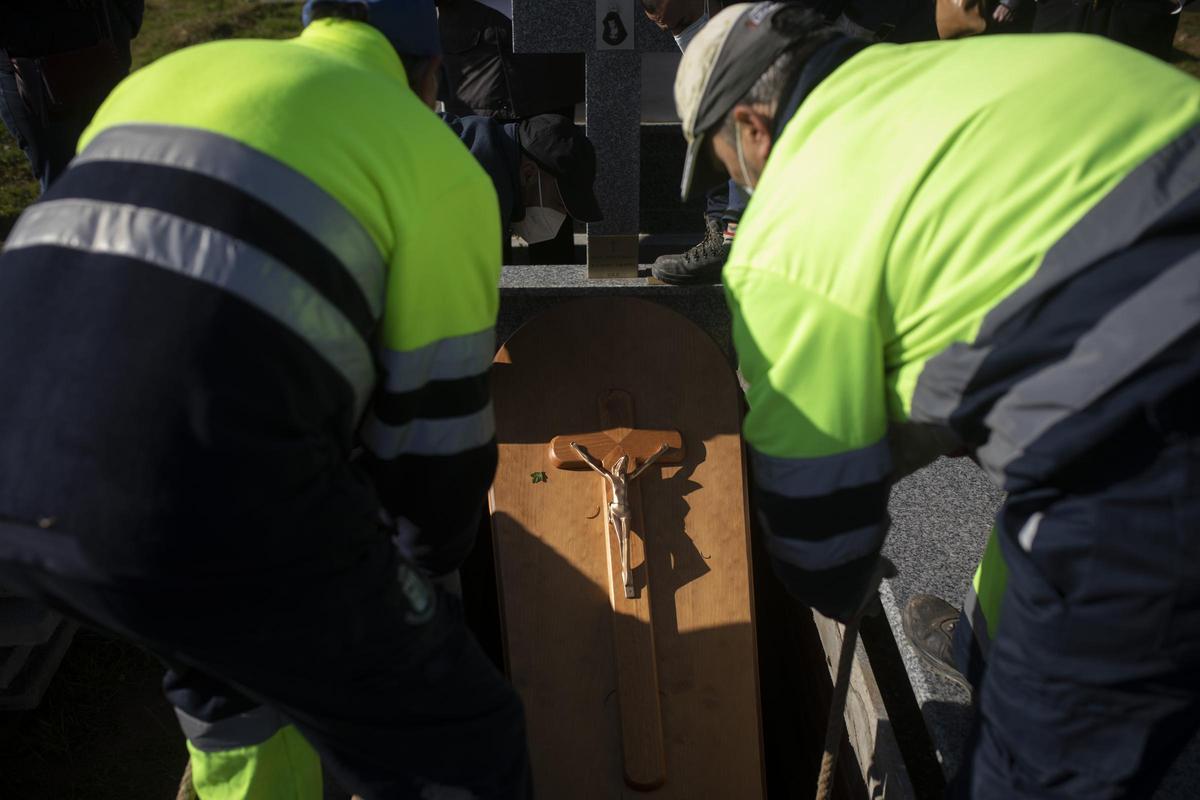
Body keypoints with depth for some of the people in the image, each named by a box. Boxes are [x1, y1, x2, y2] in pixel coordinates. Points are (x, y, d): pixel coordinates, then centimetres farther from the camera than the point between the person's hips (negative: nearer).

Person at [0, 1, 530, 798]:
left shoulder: (166, 81, 27)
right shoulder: (437, 165, 8)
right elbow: (437, 430, 8)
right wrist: (418, 562, 30)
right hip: (205, 500, -7)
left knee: (236, 639, 36)